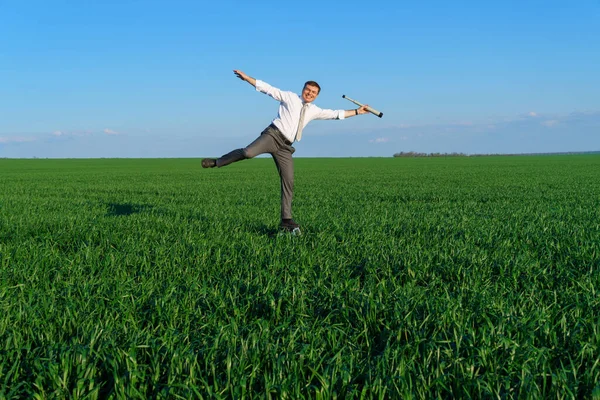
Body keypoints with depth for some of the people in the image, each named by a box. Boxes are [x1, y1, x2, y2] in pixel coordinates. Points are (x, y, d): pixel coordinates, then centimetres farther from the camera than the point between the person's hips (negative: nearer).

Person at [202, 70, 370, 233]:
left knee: (288, 182, -1)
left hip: (285, 147, 5)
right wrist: (246, 77, -2)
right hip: (273, 135, -5)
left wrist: (358, 111, 19)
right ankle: (217, 162, -9)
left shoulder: (314, 111, 19)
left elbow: (336, 114, 23)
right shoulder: (289, 97, 8)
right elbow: (268, 88, 5)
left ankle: (286, 221, 4)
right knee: (248, 152, -32)